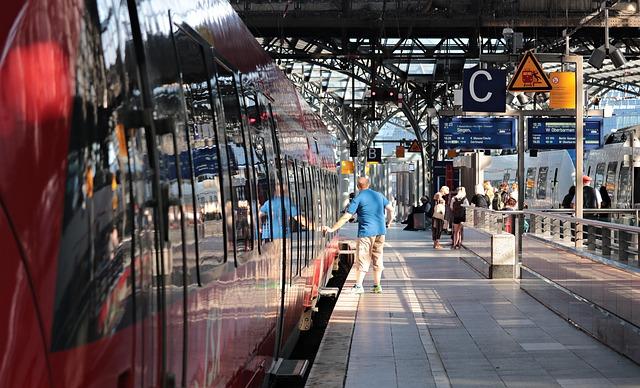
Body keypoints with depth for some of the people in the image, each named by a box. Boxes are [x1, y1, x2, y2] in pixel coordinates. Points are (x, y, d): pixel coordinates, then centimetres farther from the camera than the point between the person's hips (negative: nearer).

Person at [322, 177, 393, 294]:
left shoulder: (358, 199, -5)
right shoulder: (379, 195, 9)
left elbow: (346, 217, -10)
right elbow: (390, 209, 11)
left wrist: (332, 229, -8)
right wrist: (388, 223, 25)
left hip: (366, 232, -5)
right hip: (380, 232, 5)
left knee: (362, 259, -1)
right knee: (377, 258, 11)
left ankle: (358, 286, -5)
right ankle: (377, 286, 13)